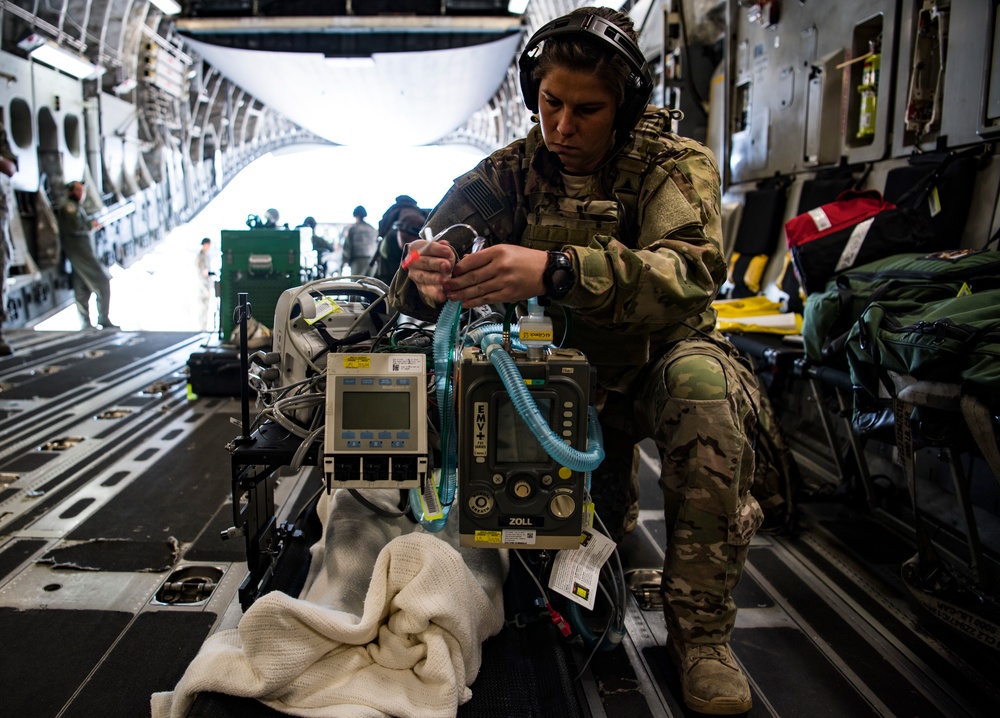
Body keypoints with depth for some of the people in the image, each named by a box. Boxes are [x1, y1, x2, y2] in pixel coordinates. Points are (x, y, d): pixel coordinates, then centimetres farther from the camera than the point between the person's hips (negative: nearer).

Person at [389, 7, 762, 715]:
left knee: (703, 385, -36)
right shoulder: (511, 172, -1)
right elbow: (412, 283, -8)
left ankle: (701, 631, -19)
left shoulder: (676, 164, -11)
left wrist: (557, 270, -50)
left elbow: (693, 269, -34)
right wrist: (425, 277, -36)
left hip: (657, 357, -3)